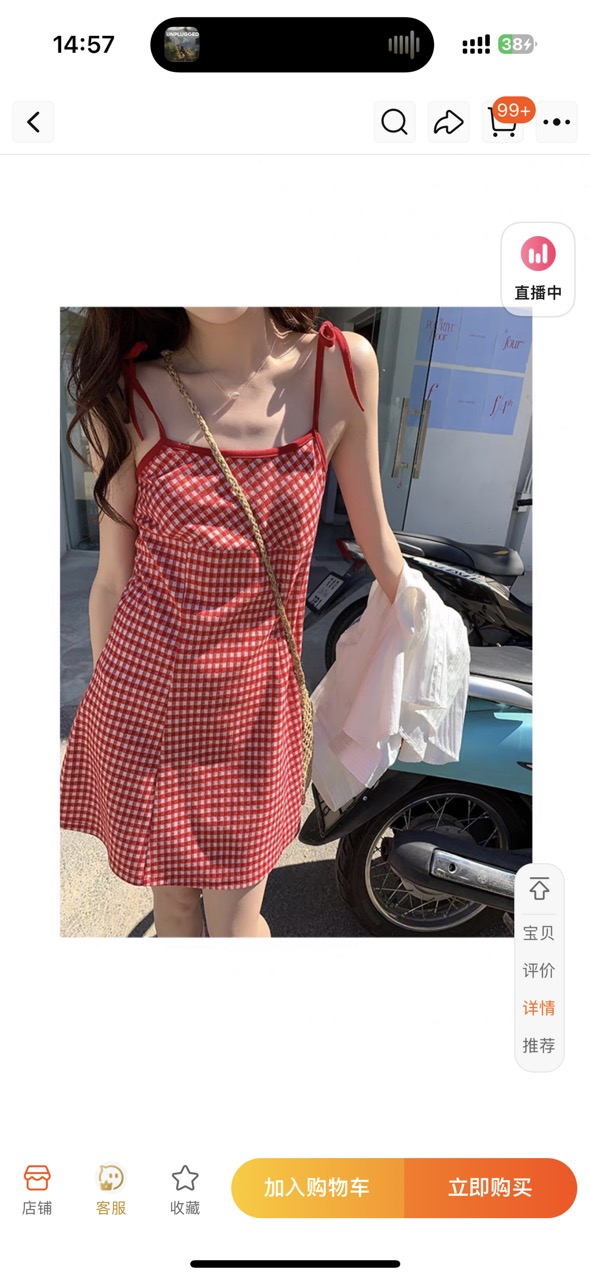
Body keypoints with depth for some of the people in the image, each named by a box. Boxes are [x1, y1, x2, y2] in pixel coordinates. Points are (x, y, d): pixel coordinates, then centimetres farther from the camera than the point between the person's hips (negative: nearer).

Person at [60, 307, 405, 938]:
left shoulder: (343, 366, -8)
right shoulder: (129, 394, -10)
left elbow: (376, 537, 5)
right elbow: (112, 579, -1)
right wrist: (107, 705, 8)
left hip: (256, 703, 1)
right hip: (145, 700, 0)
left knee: (237, 919, 13)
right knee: (171, 899, 19)